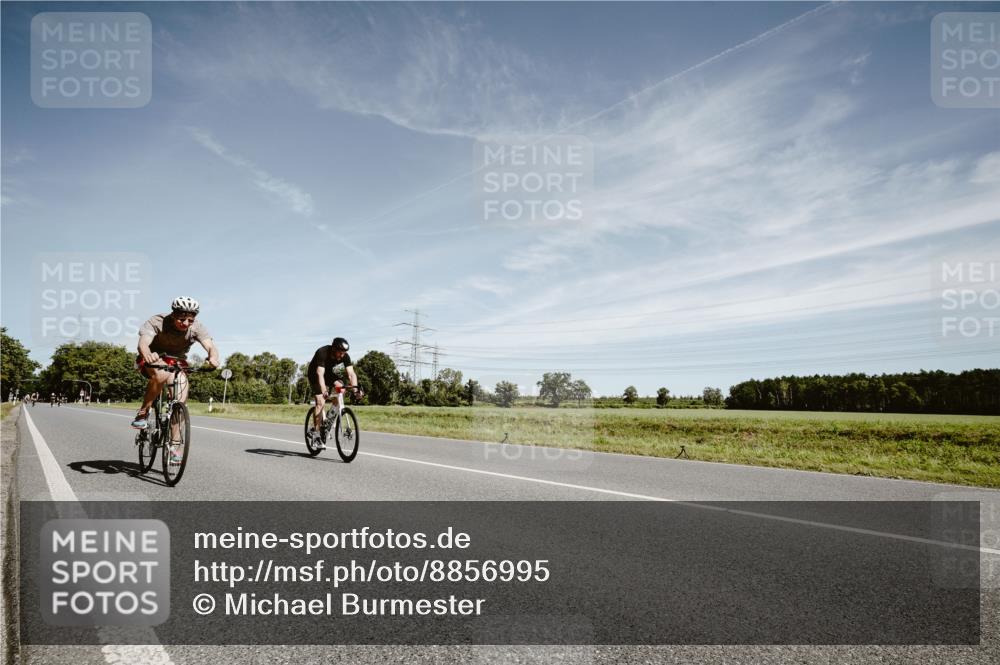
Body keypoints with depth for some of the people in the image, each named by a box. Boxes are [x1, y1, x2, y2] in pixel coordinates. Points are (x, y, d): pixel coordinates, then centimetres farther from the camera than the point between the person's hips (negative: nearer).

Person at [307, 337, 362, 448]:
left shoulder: (345, 356, -23)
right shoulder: (322, 353, -35)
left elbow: (351, 373, -29)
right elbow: (320, 374, -44)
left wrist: (356, 388, -44)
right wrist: (324, 390, -58)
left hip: (331, 374, 4)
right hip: (315, 375, -4)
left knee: (341, 387, -23)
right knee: (320, 402, -18)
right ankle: (315, 430, -9)